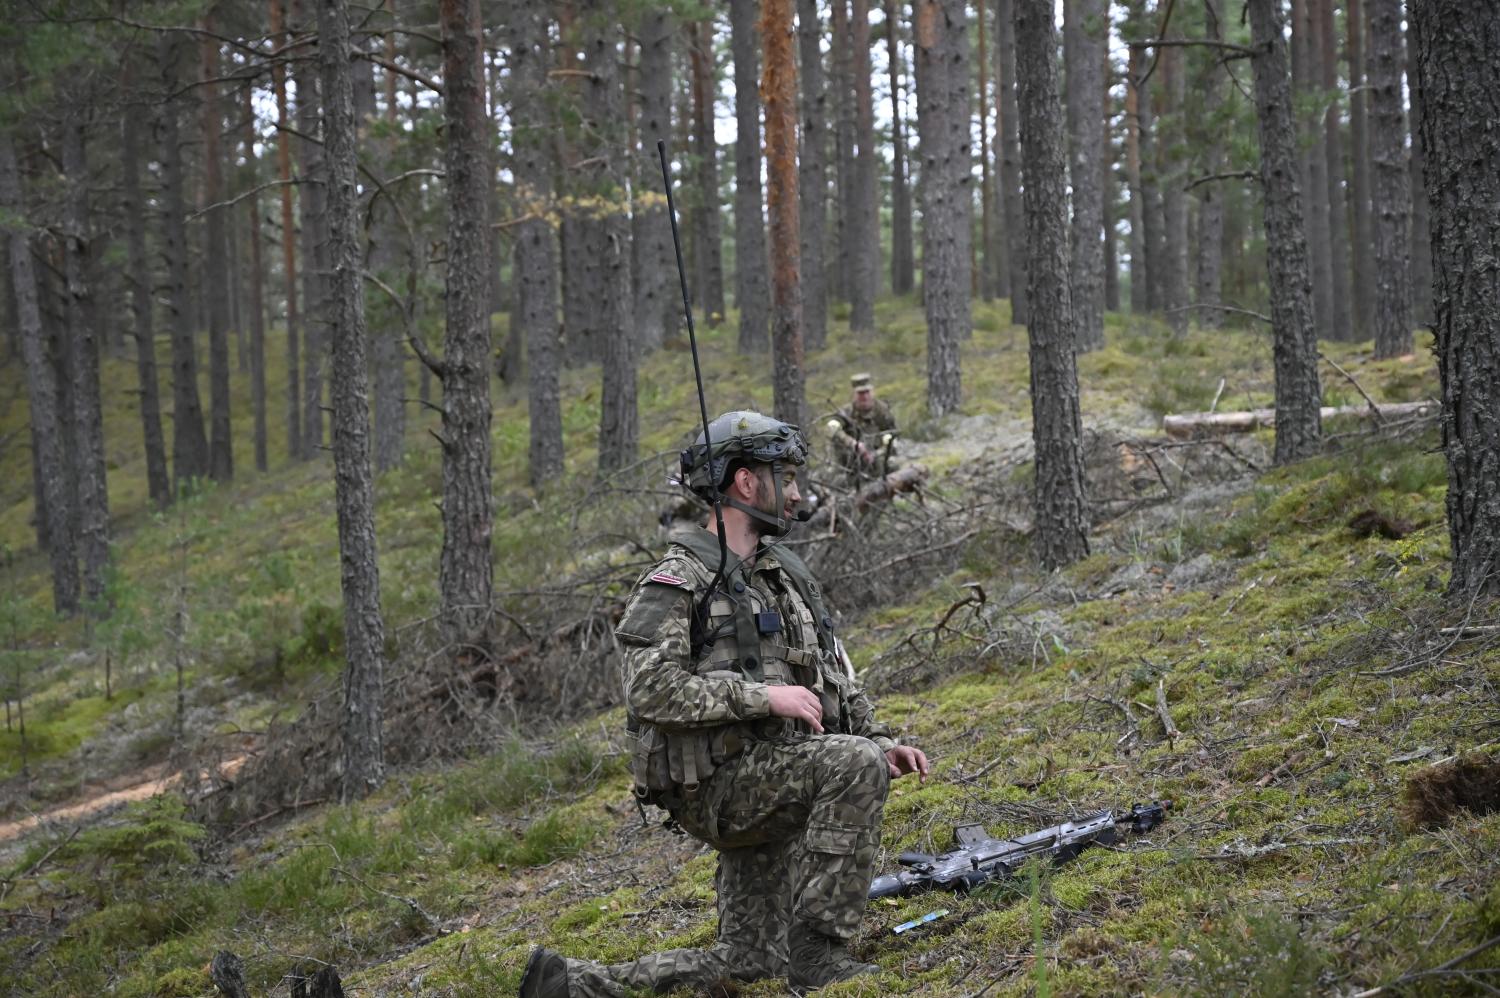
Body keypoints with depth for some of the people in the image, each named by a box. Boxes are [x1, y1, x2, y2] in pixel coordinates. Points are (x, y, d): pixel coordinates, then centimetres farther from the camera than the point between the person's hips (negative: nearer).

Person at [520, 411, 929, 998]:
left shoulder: (788, 578, 17)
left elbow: (834, 683, 21)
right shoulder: (677, 582, -8)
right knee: (854, 766, -30)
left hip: (772, 790, 8)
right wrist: (761, 697, -23)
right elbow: (650, 691, -20)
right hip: (716, 784, -8)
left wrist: (881, 744, 5)